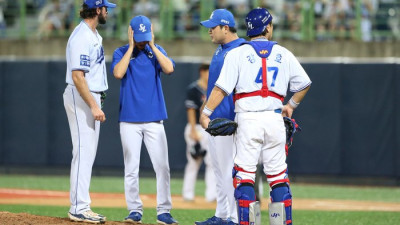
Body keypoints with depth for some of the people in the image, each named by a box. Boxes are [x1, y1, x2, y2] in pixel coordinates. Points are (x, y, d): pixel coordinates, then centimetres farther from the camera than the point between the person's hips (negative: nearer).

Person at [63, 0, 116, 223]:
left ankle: (81, 206, 15)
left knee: (88, 154, 11)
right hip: (81, 98, -10)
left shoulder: (94, 35, 14)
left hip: (92, 97, 10)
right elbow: (77, 77, -24)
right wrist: (94, 106, -27)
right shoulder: (82, 37, -18)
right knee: (84, 152, -10)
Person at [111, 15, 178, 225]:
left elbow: (169, 68, -10)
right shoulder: (121, 52, 3)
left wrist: (152, 46, -8)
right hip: (129, 120, -1)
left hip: (154, 119, 1)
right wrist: (131, 47, -11)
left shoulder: (157, 51, 8)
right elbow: (118, 73, -16)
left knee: (162, 167, -4)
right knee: (131, 168, 0)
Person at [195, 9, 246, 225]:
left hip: (228, 120, -10)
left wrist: (235, 119, -23)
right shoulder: (220, 50, 16)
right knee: (219, 170, 13)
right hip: (214, 120, 10)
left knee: (230, 170, -9)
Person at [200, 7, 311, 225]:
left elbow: (222, 88, -6)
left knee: (244, 173, -1)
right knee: (278, 174, 9)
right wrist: (291, 104, 30)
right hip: (275, 117, 2)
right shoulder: (283, 54, 11)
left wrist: (205, 113, -3)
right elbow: (304, 83, 17)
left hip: (248, 118, -2)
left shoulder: (238, 53, 2)